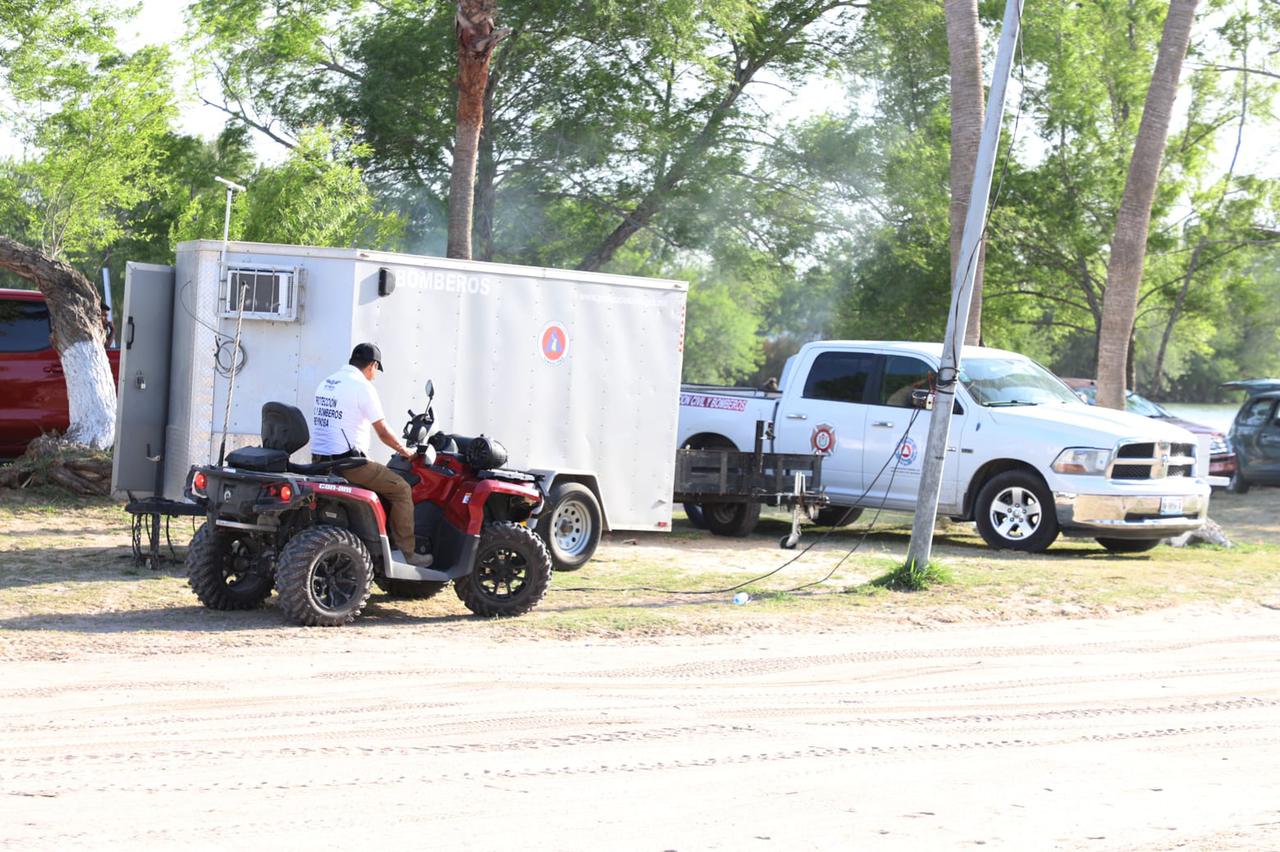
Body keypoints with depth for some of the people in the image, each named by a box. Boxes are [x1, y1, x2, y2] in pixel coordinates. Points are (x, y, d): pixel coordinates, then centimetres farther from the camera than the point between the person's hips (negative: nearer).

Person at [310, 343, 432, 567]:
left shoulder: (326, 383, 15)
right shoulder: (362, 387, -10)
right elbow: (383, 432, -7)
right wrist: (404, 451, 9)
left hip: (319, 461, 9)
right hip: (348, 462, -9)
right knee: (401, 490, 1)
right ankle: (406, 553, 0)